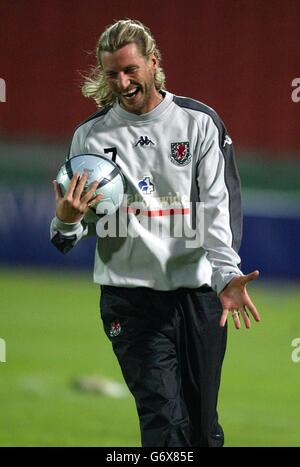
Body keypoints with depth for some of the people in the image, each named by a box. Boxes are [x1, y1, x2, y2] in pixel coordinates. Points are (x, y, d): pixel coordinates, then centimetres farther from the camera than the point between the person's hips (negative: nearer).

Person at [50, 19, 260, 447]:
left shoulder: (200, 123, 1)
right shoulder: (91, 135, 5)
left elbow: (220, 206, -6)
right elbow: (75, 230, 8)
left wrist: (226, 275, -22)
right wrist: (68, 220, -18)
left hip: (200, 290, 1)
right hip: (130, 295, -1)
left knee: (203, 423, 7)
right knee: (164, 421, -13)